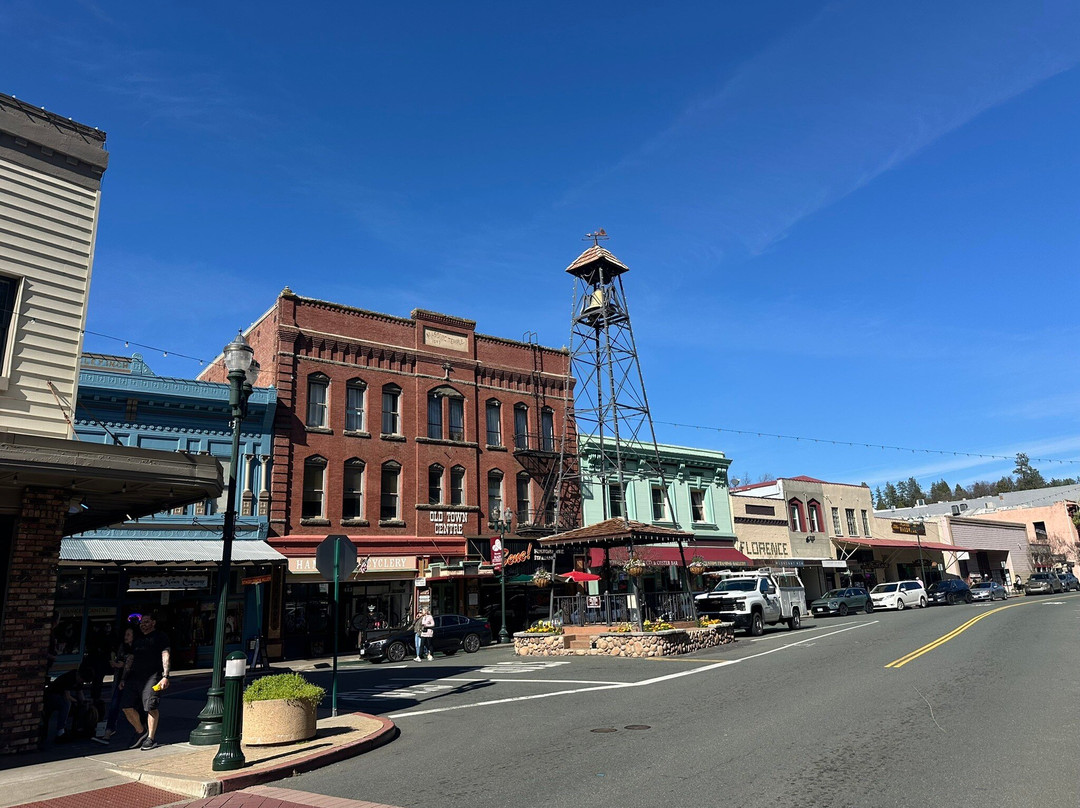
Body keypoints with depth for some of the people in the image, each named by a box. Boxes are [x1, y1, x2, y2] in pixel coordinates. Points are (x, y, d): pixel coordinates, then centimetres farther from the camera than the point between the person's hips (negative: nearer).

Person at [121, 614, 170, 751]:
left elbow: (165, 656, -5)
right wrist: (124, 678, 21)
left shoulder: (160, 636, 4)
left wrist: (165, 676, -15)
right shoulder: (137, 638, 24)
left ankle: (151, 738, 2)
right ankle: (141, 732, 21)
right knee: (127, 707, 1)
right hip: (134, 676, 7)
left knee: (150, 707, -10)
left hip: (152, 676, -7)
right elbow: (131, 659, 28)